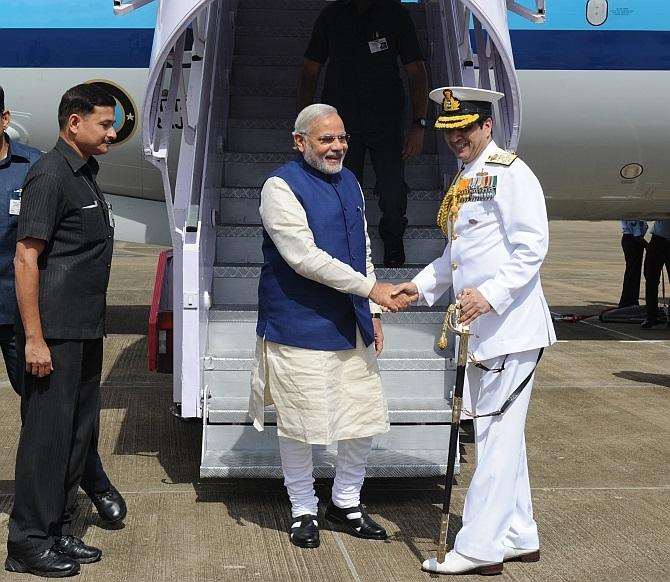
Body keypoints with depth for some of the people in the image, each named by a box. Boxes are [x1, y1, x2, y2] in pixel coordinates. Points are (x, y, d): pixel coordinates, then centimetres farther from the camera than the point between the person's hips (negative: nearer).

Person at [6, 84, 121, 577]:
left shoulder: (85, 173, 14)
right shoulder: (51, 175, -13)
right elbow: (25, 258, -17)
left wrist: (92, 324, 17)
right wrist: (34, 338, -20)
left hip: (85, 331, 9)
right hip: (55, 333, -9)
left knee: (79, 432, 13)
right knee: (47, 434, -2)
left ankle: (59, 531, 24)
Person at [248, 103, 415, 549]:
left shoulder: (349, 183, 11)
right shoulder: (282, 187, -13)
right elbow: (305, 258, -21)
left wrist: (372, 315, 13)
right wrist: (371, 289, -19)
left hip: (351, 326, 7)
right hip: (299, 328, -7)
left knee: (366, 416, 10)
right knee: (300, 425, 3)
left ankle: (346, 502, 30)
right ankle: (303, 511, 23)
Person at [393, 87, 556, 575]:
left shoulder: (510, 173, -11)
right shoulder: (463, 181, 17)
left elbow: (532, 247, -19)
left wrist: (492, 294, -27)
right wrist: (421, 285, 14)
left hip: (510, 327, -10)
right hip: (479, 331, 10)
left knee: (497, 433, -6)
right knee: (499, 433, 14)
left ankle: (478, 549, -2)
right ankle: (519, 538, 25)